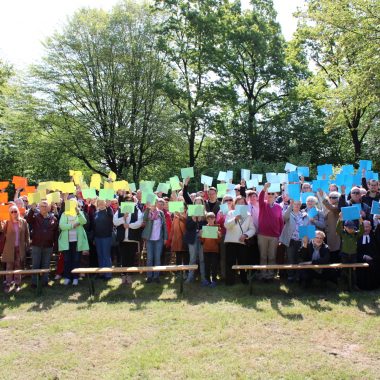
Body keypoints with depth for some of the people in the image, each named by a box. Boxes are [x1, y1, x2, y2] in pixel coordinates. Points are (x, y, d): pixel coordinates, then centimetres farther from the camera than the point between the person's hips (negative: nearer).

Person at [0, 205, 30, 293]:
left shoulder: (23, 222, 1)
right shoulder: (7, 222, 1)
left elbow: (27, 234, 5)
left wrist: (27, 245, 4)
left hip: (20, 248, 1)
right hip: (10, 248, 0)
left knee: (18, 266, 8)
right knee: (9, 266, 3)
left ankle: (17, 283, 16)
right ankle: (8, 284, 9)